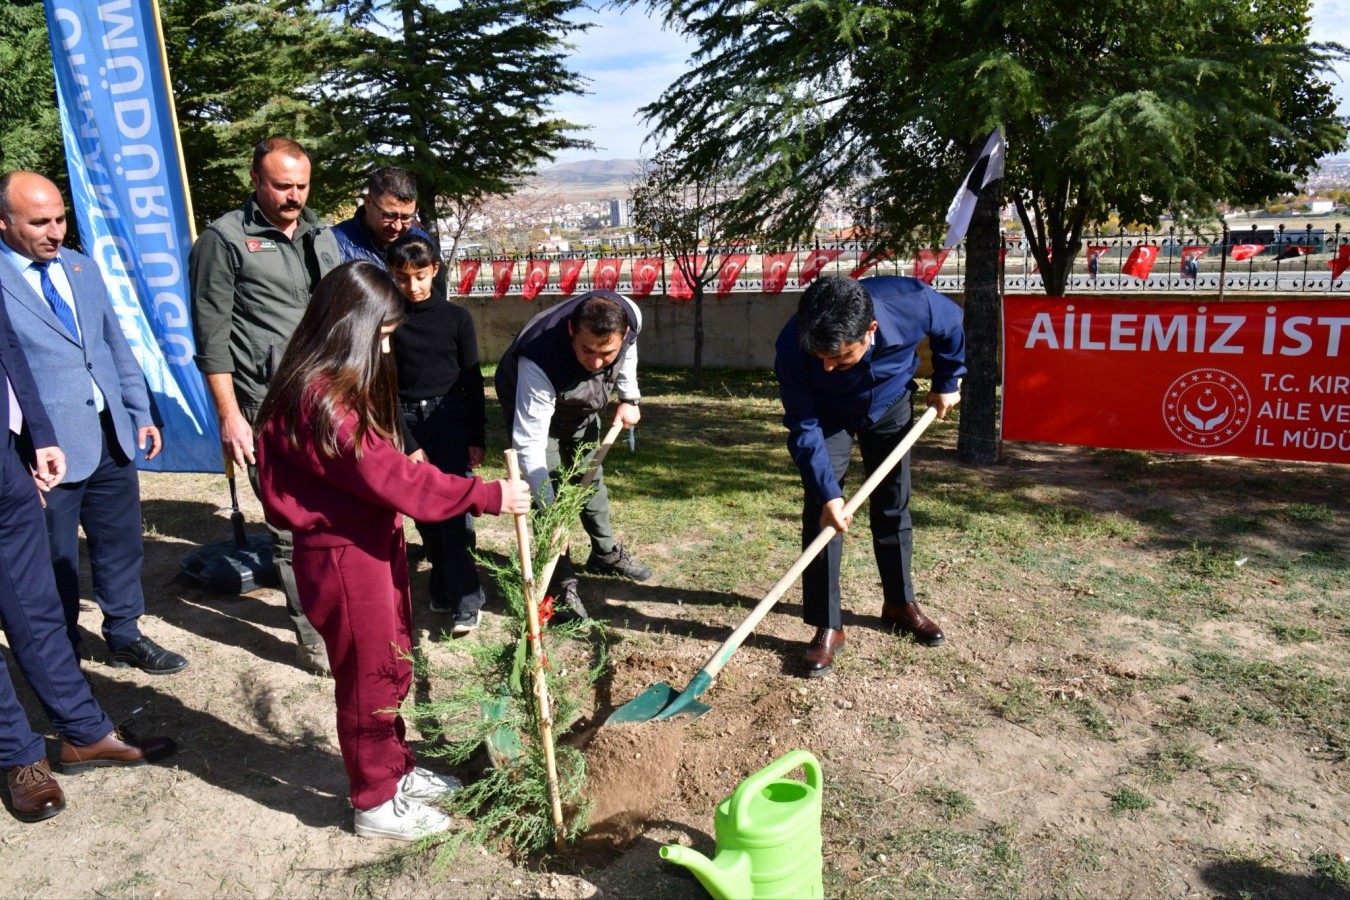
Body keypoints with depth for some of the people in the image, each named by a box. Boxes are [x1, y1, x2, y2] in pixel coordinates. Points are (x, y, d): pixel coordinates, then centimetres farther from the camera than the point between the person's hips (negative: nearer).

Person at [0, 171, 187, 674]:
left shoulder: (82, 268, 10)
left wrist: (140, 413, 13)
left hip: (110, 435, 6)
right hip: (49, 449, -6)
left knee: (121, 544, 16)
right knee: (55, 561, 9)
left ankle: (125, 636, 35)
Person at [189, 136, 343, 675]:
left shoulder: (322, 236, 15)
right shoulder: (224, 239, -2)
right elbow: (212, 337, -5)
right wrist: (229, 415, -10)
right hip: (268, 409, -5)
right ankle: (313, 637, 13)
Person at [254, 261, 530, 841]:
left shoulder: (343, 387, 9)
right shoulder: (320, 398, -24)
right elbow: (390, 479, -27)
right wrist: (487, 496, -25)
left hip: (374, 542, 10)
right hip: (343, 555, -10)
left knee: (393, 666, 21)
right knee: (370, 677, 5)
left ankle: (395, 771, 39)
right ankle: (377, 803, 24)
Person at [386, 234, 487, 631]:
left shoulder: (456, 317, 1)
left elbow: (472, 380, 3)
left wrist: (477, 438, -1)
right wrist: (407, 444, -6)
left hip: (452, 421, -1)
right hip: (408, 423, 1)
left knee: (454, 509, -8)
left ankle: (466, 600, -4)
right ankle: (443, 589, 20)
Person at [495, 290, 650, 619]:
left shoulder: (630, 316, -34)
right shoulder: (539, 364, -48)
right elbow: (530, 444, -45)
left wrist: (629, 398, -7)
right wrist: (548, 507, -48)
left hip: (581, 405, 5)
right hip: (530, 407, -5)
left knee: (591, 478, 19)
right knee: (551, 491, -9)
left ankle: (607, 553, 39)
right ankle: (562, 583, 5)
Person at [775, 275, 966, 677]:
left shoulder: (912, 303, -37)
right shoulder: (792, 347, -39)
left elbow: (951, 324, -11)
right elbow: (803, 429, -28)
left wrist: (947, 382, -2)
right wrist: (827, 492, -34)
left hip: (891, 405, 2)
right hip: (828, 416, -2)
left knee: (893, 505, 10)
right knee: (820, 511, -13)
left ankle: (900, 603, 29)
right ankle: (826, 627, -3)